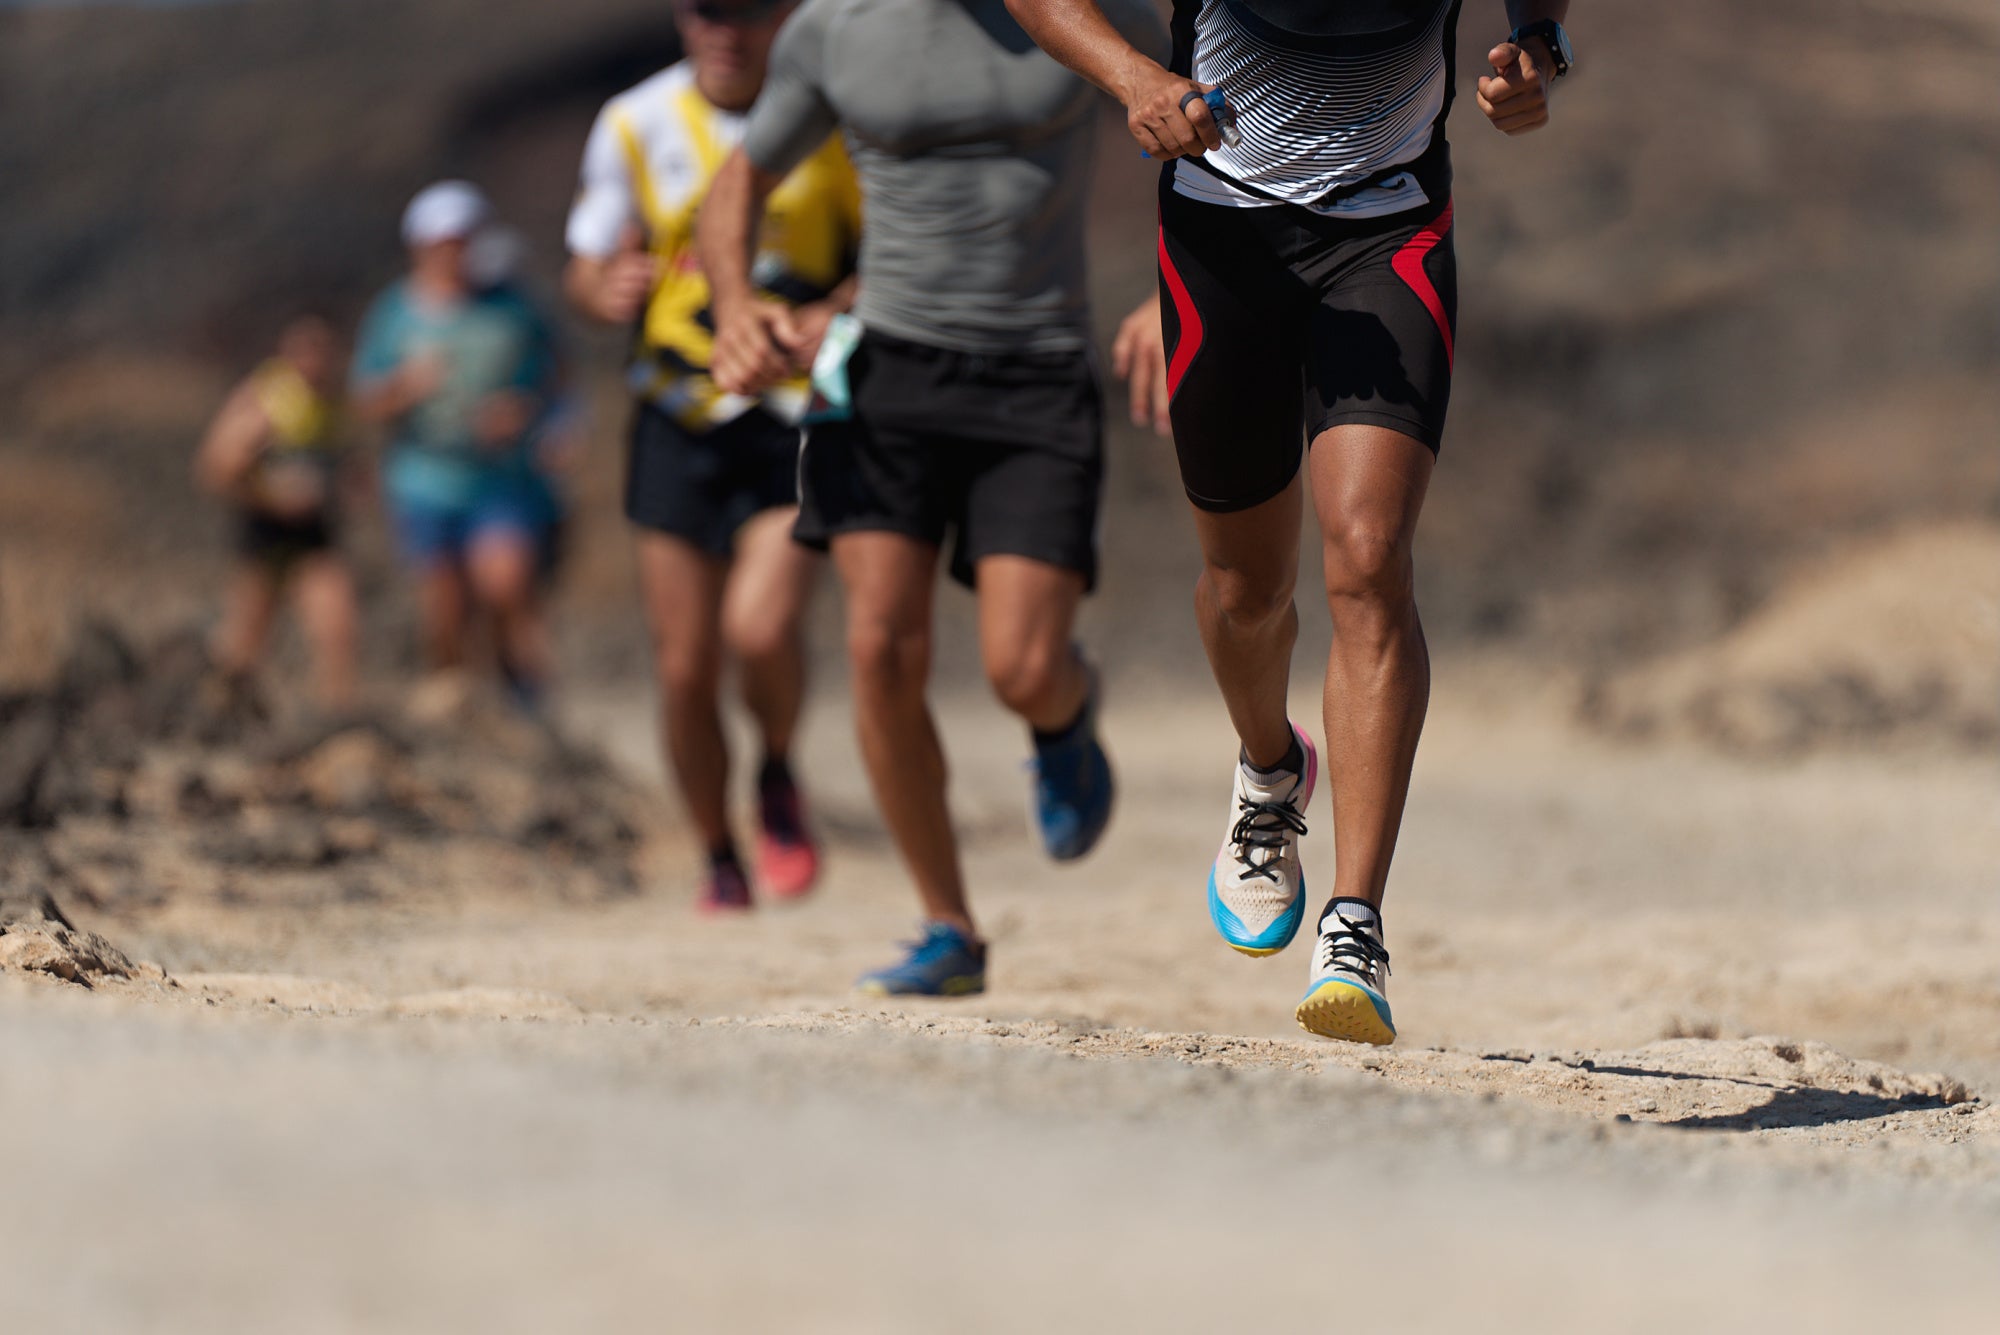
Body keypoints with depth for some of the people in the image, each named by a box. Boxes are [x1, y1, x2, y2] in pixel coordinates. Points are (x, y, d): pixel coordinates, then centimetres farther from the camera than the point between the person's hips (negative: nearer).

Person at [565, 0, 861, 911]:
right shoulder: (636, 126, 1)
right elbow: (586, 268, 8)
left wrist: (842, 309, -16)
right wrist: (606, 289, -16)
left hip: (799, 415, -2)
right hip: (679, 420, 2)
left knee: (760, 629, -22)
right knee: (684, 670, 1)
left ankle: (779, 778, 10)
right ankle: (721, 863, 22)